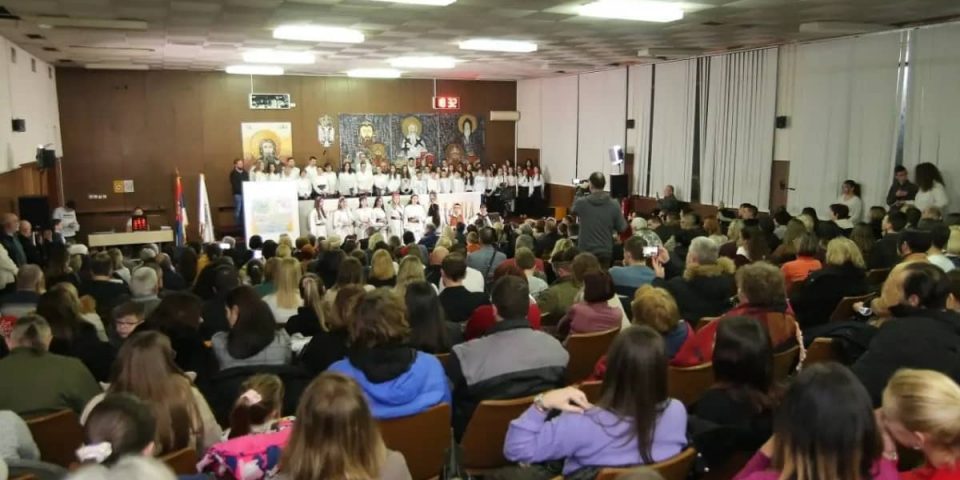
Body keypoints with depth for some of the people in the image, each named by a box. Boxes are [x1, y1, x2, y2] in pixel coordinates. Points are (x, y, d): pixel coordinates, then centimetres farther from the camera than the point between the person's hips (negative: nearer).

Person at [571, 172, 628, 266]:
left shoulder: (581, 202, -11)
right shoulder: (614, 205, -9)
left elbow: (573, 211, 14)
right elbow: (622, 228, 0)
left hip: (585, 252, -1)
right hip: (605, 252, 1)